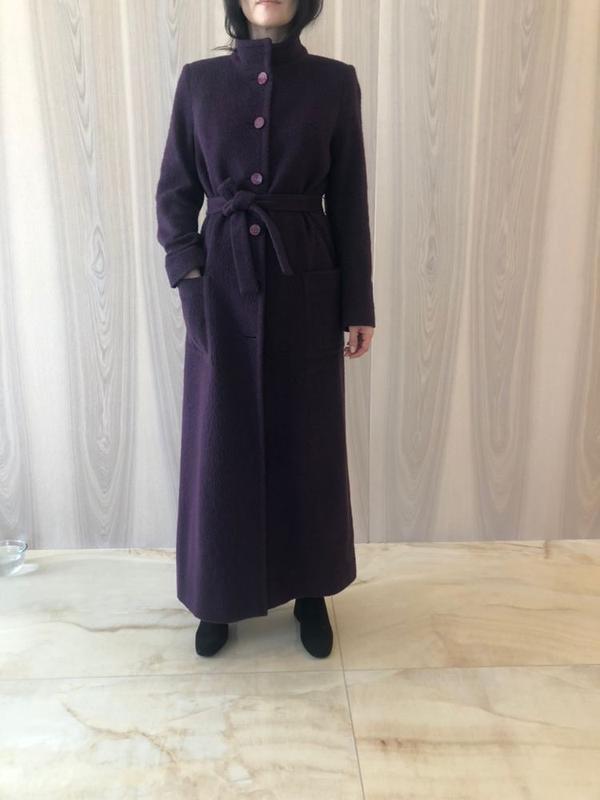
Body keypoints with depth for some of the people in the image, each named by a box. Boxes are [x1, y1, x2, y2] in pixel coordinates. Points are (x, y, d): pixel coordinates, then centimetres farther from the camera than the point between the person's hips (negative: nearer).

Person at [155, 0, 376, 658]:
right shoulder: (199, 81, 6)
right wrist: (188, 269, -9)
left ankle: (310, 592, 29)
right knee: (221, 443, 6)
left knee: (307, 440, 7)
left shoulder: (335, 82, 4)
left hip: (305, 284, 0)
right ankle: (219, 596, 27)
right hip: (223, 286, 1)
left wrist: (359, 307, -1)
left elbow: (349, 203, 2)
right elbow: (174, 191, 7)